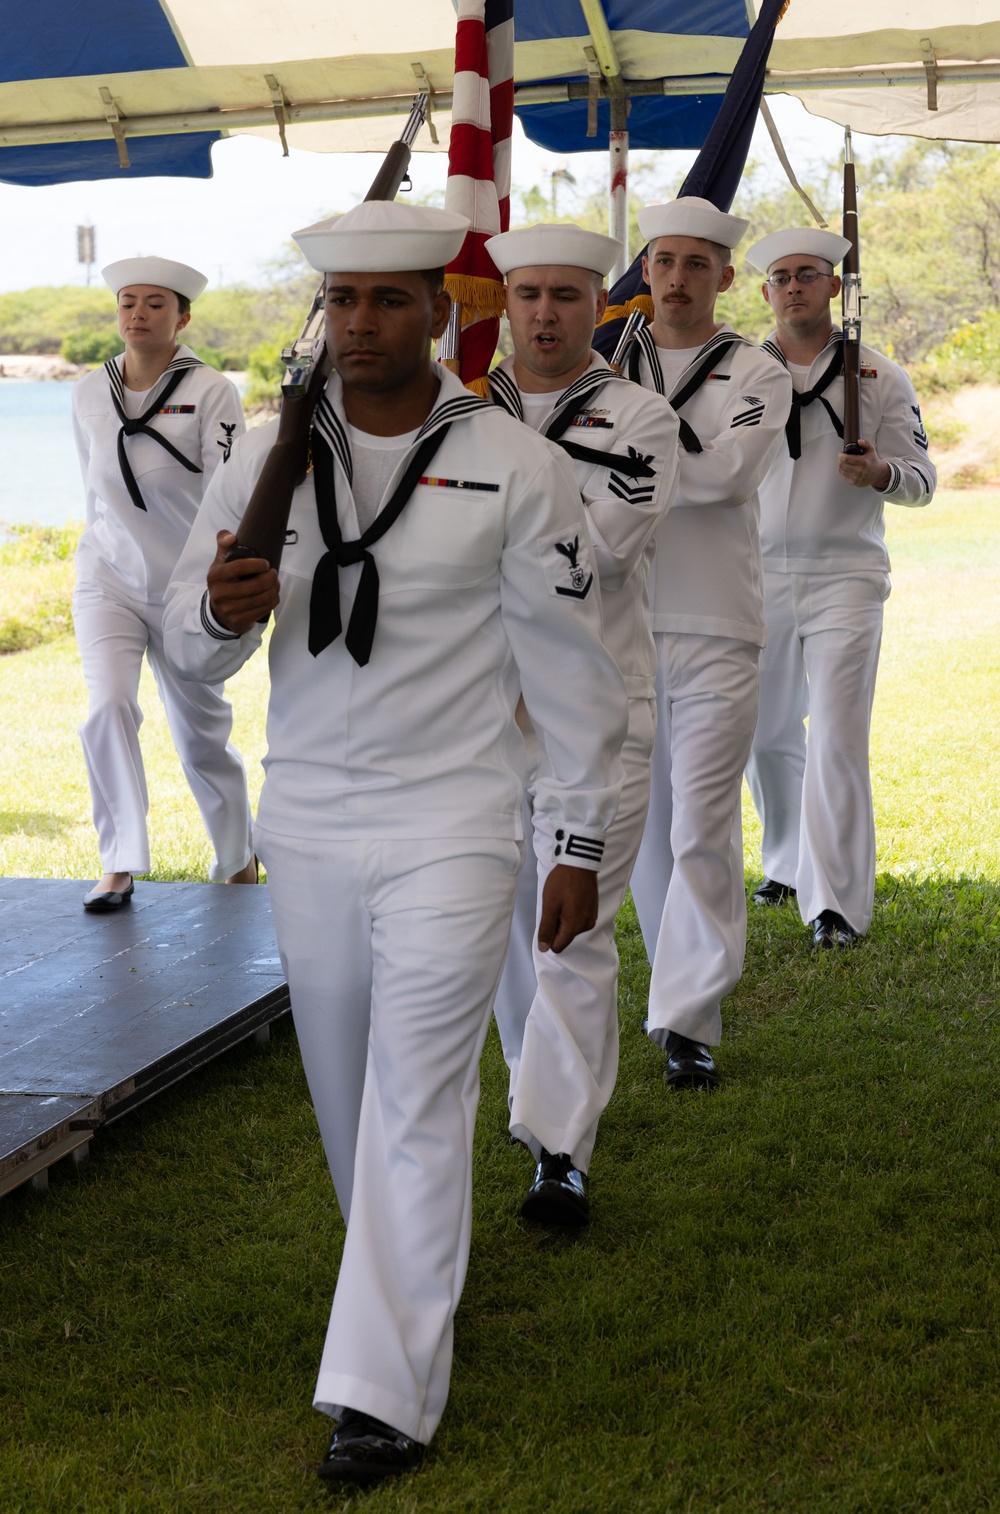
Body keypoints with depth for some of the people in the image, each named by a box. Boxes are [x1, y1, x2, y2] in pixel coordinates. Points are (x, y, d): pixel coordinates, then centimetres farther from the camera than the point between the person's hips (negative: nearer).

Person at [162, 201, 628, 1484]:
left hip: (450, 830, -4)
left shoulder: (514, 468, -6)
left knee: (417, 1105, -5)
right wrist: (223, 611, -18)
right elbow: (187, 640, 6)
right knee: (344, 1087, 15)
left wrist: (582, 842, -1)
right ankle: (404, 1278, 40)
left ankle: (388, 1392, 2)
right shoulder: (267, 458, 2)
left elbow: (569, 666, -2)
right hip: (306, 822, 4)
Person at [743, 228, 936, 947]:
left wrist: (880, 473, -20)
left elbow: (921, 478, 2)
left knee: (836, 736, -12)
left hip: (845, 573, -3)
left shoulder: (879, 376, 2)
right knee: (765, 732, 12)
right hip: (759, 574, 3)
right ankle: (789, 861, 36)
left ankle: (837, 901, -9)